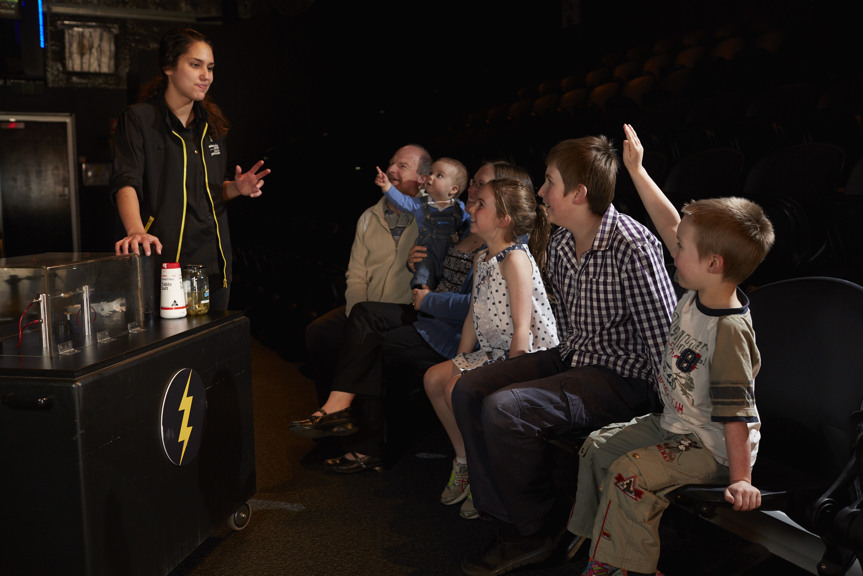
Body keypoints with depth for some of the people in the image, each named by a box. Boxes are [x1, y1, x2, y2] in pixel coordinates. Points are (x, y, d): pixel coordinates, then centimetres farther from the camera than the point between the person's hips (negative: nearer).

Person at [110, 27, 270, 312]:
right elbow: (126, 182, -17)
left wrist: (236, 188, 2)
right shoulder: (138, 120, -4)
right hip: (164, 260, -6)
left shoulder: (211, 123, 16)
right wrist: (136, 231, -35)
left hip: (214, 263, 6)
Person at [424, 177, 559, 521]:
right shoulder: (481, 260, 10)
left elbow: (522, 328, -22)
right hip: (491, 352, 10)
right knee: (434, 378, 2)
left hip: (527, 356, -10)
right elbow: (474, 317, 15)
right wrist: (459, 364, 10)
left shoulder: (516, 259, -19)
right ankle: (464, 461, 16)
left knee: (458, 390, -23)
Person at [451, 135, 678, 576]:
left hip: (622, 377, -9)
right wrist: (569, 357, 16)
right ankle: (511, 522, 1)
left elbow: (664, 339, -18)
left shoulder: (633, 247, -22)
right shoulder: (560, 242, 4)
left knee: (502, 409, -25)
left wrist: (661, 409, -15)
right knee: (468, 390, -3)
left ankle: (542, 528, -2)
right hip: (572, 358, 9)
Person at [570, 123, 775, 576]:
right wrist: (636, 170, 6)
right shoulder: (698, 293, -5)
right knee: (598, 447, 9)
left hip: (712, 448, -10)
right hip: (674, 423, 10)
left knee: (629, 474, -24)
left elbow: (736, 412, -29)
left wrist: (740, 479, -26)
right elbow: (670, 225, 2)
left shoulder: (729, 330, -30)